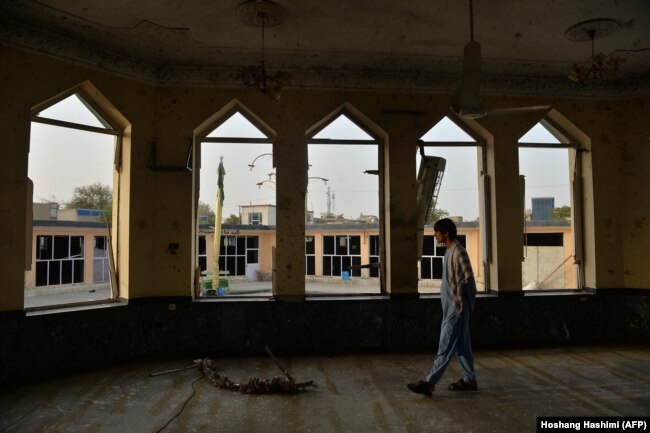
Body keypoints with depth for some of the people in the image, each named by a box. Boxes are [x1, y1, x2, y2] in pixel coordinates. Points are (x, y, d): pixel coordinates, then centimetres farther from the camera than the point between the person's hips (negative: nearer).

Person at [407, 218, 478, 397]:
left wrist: (463, 303, -16)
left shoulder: (458, 252, -17)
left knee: (445, 347, -6)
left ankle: (429, 382, -4)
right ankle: (469, 380, 24)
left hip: (456, 308, -10)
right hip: (451, 307, 10)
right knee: (462, 345, 15)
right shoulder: (449, 251, 13)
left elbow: (468, 280, -19)